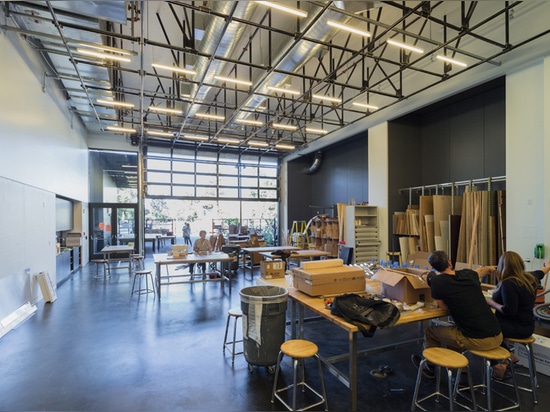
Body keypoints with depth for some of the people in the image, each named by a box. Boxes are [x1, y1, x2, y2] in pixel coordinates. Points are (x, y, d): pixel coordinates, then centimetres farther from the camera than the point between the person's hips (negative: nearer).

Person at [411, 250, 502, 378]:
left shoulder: (437, 281, -13)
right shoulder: (468, 274, 2)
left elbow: (444, 307, 3)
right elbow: (482, 270, 29)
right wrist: (491, 268, 52)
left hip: (477, 341, -5)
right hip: (498, 337, 5)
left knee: (431, 330, 18)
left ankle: (429, 367, 40)